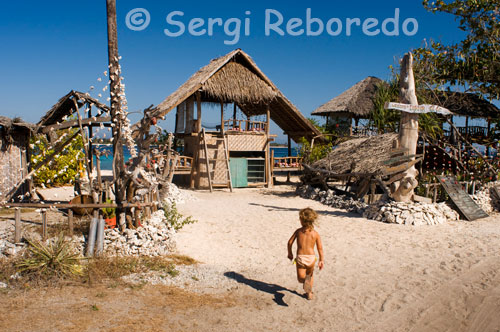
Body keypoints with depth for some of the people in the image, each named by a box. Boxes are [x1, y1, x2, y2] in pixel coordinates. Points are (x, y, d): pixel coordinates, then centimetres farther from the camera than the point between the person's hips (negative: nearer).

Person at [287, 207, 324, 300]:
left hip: (300, 258, -1)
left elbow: (290, 242, 0)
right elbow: (320, 248, -5)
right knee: (310, 275, 29)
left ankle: (305, 280, -26)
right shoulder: (316, 234, -3)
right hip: (311, 258, 1)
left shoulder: (298, 231, -1)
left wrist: (290, 253, 17)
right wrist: (321, 260, 6)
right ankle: (309, 293, 29)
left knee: (300, 278, 10)